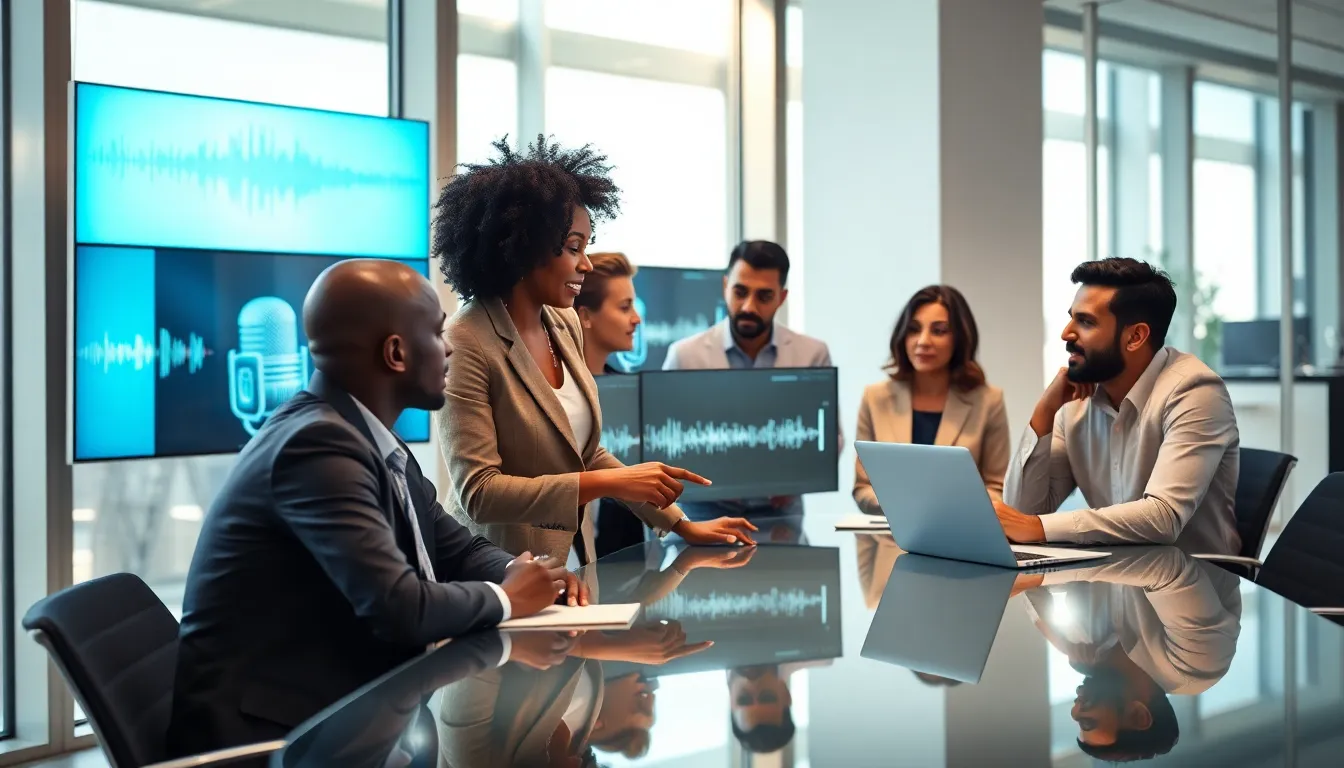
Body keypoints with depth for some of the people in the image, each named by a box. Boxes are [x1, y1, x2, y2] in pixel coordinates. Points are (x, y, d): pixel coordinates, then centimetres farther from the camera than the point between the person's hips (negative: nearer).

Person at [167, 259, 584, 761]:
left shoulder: (374, 440, 6)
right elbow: (401, 609, -28)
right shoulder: (319, 444, -21)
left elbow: (458, 549, 16)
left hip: (340, 703, 8)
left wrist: (524, 573, -4)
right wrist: (505, 597, -10)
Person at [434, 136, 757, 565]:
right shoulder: (467, 346, -16)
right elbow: (477, 493, -21)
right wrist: (613, 483, -23)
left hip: (572, 562, 6)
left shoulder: (565, 324, 6)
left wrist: (680, 524, 11)